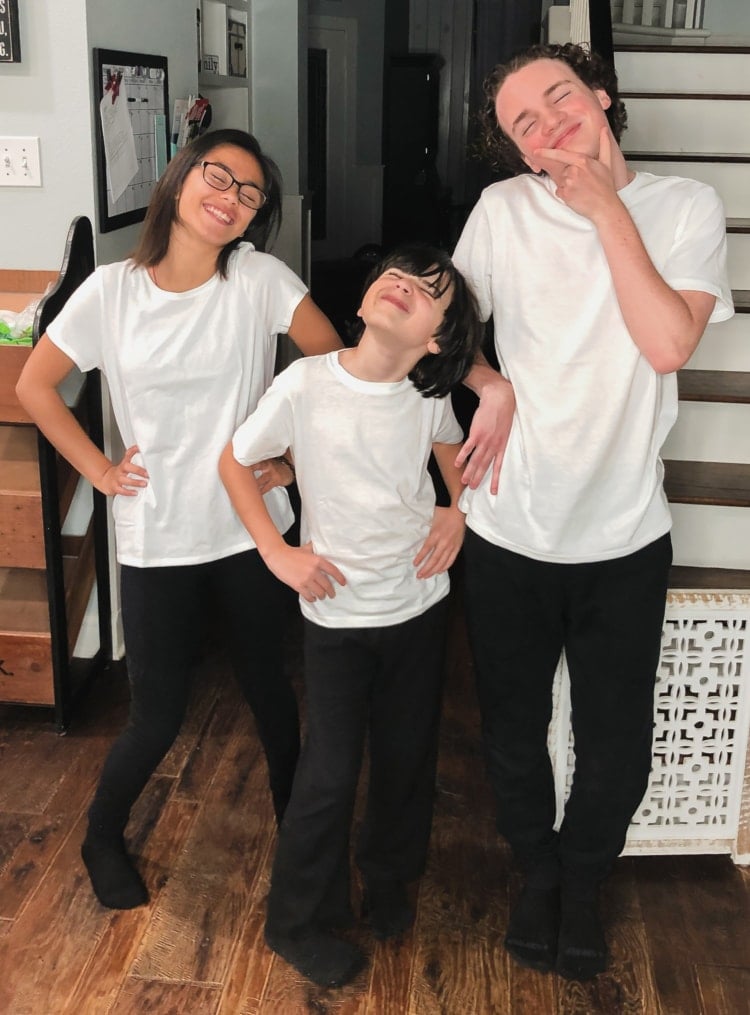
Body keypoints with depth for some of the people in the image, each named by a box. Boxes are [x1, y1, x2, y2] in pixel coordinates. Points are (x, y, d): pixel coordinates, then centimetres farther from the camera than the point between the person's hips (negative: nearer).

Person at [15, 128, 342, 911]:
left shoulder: (259, 279, -8)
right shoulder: (111, 292, -6)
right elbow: (34, 385, 4)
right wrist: (97, 469, -1)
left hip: (251, 529, 1)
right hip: (155, 539, 0)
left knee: (268, 686, 17)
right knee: (158, 715, 7)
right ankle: (102, 838, 37)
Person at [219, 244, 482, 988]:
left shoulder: (429, 393, -8)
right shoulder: (306, 383, -18)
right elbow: (235, 462, -4)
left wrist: (459, 509, -1)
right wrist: (276, 552, -11)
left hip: (420, 603, 3)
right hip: (338, 611, -3)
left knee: (408, 756, 16)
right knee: (330, 772, 2)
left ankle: (388, 879, 44)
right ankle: (299, 924, 26)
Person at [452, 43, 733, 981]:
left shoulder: (684, 207, -4)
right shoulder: (503, 210, -4)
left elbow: (670, 344, -18)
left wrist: (607, 208, -16)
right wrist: (490, 390, -17)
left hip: (625, 536, 0)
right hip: (509, 531, 0)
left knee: (617, 752, 12)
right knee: (514, 736, 16)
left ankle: (581, 884, 43)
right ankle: (537, 874, 46)